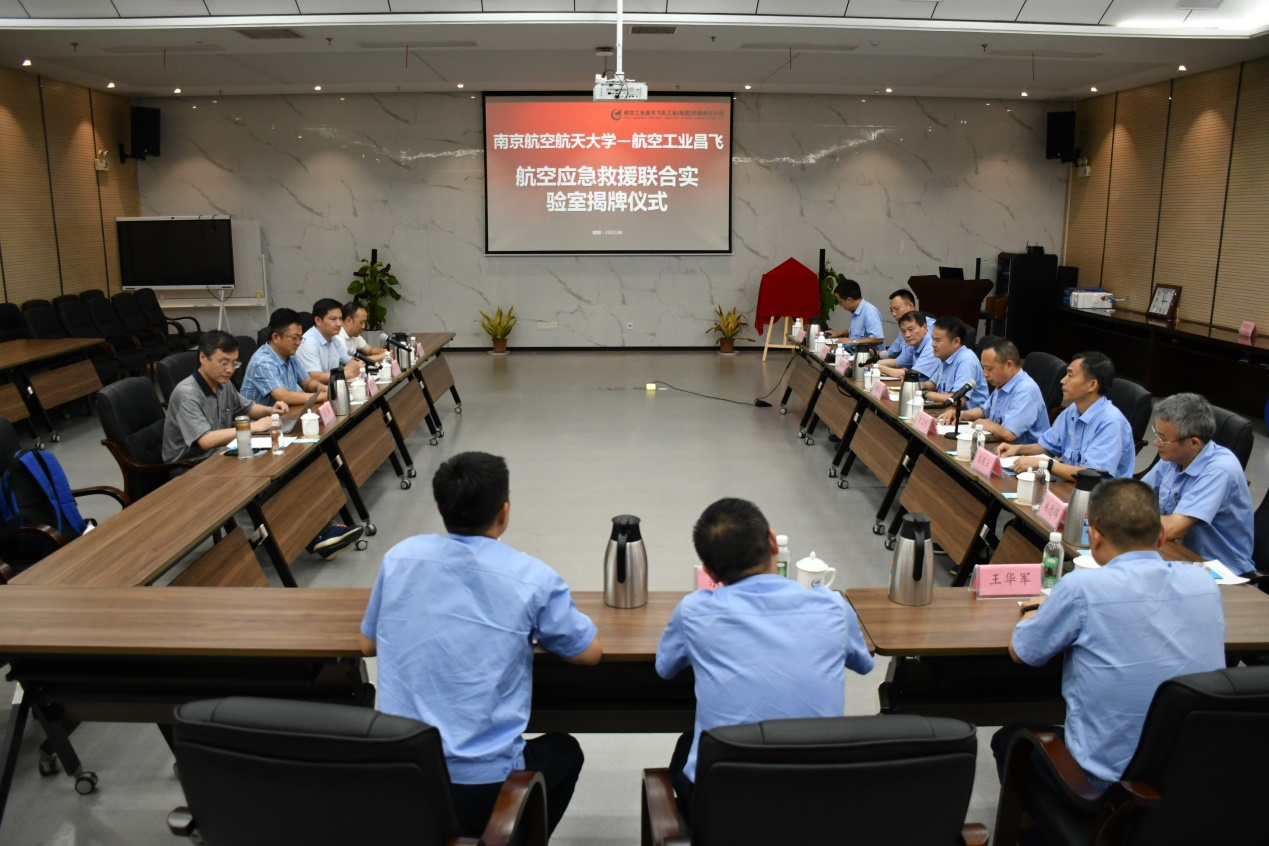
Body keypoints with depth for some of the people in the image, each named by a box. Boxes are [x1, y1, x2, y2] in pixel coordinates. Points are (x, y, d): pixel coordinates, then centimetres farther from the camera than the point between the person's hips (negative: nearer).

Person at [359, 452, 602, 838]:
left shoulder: (400, 557, -3)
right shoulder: (532, 578, -12)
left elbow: (368, 644, 12)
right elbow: (590, 652, 2)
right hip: (485, 790, -3)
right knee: (563, 751, 28)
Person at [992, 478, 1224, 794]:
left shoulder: (1081, 588, -20)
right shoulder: (1203, 582, -6)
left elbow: (1019, 652, -4)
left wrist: (1036, 609, 15)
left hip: (1107, 781, -5)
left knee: (1008, 739, 23)